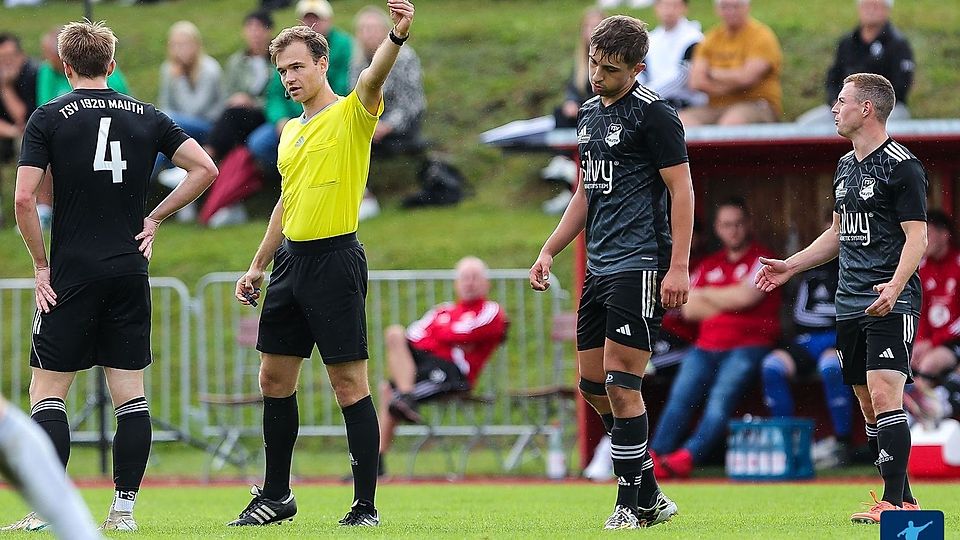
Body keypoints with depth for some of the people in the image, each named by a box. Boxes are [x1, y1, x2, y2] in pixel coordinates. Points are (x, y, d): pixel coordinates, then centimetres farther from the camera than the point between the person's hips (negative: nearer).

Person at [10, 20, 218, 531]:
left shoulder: (48, 118, -3)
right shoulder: (147, 117, 7)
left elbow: (24, 198, -11)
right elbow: (204, 168, 2)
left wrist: (40, 264, -1)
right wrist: (155, 218, 9)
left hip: (72, 274, -3)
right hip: (130, 272, 3)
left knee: (47, 393, 0)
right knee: (130, 395, 7)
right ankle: (124, 506, 5)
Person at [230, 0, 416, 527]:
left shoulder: (351, 114, -7)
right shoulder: (290, 131, 16)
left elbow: (374, 76, -28)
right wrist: (257, 266, 24)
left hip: (335, 261, -8)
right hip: (291, 260, 8)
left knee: (349, 383, -7)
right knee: (275, 378, 11)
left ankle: (366, 505, -3)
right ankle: (276, 495, 22)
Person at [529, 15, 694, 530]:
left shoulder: (652, 114, -10)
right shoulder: (590, 113, 16)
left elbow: (681, 190, -12)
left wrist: (678, 267, -18)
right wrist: (549, 251, 20)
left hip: (639, 268, -9)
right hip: (599, 268, 9)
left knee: (620, 384, -10)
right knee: (592, 385, 8)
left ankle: (631, 505, -1)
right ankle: (650, 497, 17)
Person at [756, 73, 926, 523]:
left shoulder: (902, 165, -9)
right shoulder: (845, 166, 17)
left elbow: (917, 236, -14)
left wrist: (895, 286, -28)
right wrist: (791, 265, 26)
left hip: (891, 304, -9)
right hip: (850, 302, 9)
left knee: (885, 397, -16)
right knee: (869, 405, 8)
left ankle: (893, 502, -17)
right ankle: (903, 500, 13)